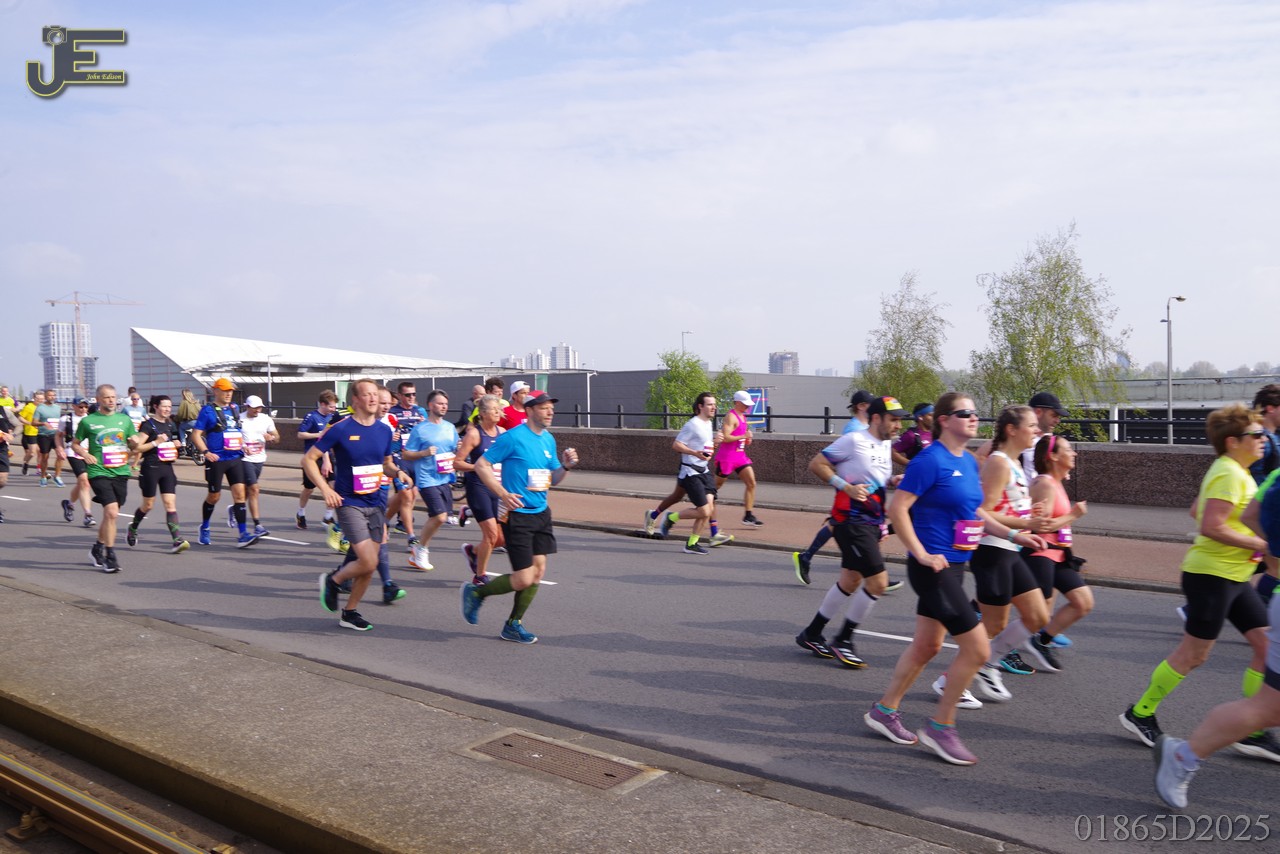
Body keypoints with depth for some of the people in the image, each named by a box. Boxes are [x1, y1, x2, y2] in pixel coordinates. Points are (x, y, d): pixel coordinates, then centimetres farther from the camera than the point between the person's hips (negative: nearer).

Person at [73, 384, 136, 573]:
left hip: (120, 472, 4)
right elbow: (76, 444, 12)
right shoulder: (88, 421, 2)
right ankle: (110, 556, -9)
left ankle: (98, 548, 34)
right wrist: (85, 455, -8)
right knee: (111, 512, -17)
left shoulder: (124, 419, 10)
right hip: (98, 472, -4)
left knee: (110, 514, 13)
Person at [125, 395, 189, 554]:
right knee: (148, 505, 7)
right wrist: (156, 442, -20)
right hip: (150, 468, -5)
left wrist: (174, 449, 7)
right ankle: (132, 529, 35)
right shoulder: (148, 425, -8)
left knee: (171, 504, -5)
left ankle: (177, 540, -14)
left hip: (167, 467, 5)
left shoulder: (170, 425, 10)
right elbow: (137, 447, -12)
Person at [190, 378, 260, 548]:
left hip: (235, 459, 4)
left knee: (239, 493, -7)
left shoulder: (235, 408, 12)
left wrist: (242, 444, 15)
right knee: (214, 496, 8)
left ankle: (243, 534, -10)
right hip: (216, 460, -4)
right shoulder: (208, 411, -4)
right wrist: (206, 452, -19)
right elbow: (195, 435, -7)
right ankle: (204, 528, 33)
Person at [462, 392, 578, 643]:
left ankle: (513, 625, 21)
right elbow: (481, 465, -11)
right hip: (516, 514, -8)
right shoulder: (513, 437, -13)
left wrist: (566, 466, -3)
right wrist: (503, 494, -20)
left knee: (538, 570, 6)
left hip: (541, 513, 8)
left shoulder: (549, 439, 10)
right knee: (524, 579, -8)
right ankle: (476, 592, 17)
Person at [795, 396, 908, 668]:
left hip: (872, 522, 9)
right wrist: (846, 487, -21)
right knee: (877, 581, -12)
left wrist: (893, 481, 5)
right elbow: (816, 464, -12)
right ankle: (843, 640, 4)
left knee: (851, 581, 15)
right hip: (851, 520, -9)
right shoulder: (854, 440, -14)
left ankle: (811, 634, 29)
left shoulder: (886, 444, 12)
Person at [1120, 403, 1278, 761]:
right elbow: (1211, 527, -25)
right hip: (1212, 574, -10)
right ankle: (1140, 713, 13)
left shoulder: (1233, 471, 13)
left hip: (1234, 577, 10)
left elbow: (1198, 511, 22)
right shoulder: (1229, 474, -17)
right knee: (1193, 654, -1)